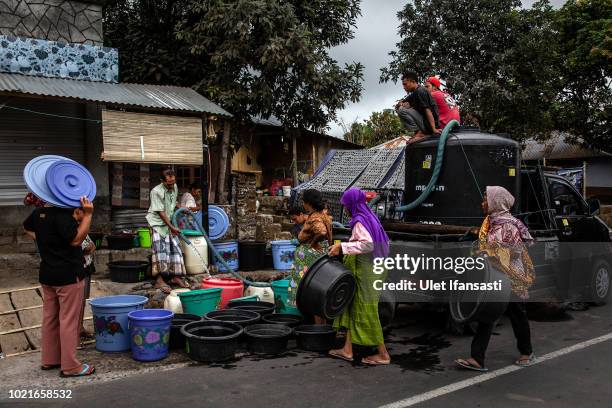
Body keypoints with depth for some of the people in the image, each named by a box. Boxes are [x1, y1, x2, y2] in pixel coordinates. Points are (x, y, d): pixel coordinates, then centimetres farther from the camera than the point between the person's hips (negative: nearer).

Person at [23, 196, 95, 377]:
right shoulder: (63, 215, -21)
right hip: (68, 276, -9)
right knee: (69, 320, -2)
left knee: (50, 317, 16)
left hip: (47, 275, 9)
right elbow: (76, 240, -24)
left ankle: (49, 359, 27)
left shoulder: (38, 213, 6)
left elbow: (26, 226, 25)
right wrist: (88, 214, -27)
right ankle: (70, 366, 3)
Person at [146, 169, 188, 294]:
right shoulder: (156, 192, -20)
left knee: (175, 248, 6)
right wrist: (172, 227, -19)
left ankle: (176, 276, 15)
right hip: (158, 223, -7)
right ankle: (159, 280, -12)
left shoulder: (174, 187, 3)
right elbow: (160, 212, -19)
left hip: (170, 223, 7)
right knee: (160, 249, -14)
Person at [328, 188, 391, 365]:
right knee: (353, 307, 12)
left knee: (367, 312, -1)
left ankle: (383, 354, 8)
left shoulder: (360, 221, -16)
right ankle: (347, 350, 15)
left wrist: (342, 247, -28)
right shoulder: (370, 218, 12)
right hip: (374, 268, 10)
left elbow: (367, 244, -30)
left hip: (366, 271, -10)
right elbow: (384, 242, 16)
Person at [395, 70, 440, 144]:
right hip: (424, 121, 10)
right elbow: (398, 105, 19)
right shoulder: (414, 93, 17)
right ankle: (420, 131, 6)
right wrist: (401, 104, -7)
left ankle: (419, 132, -16)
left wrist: (434, 129, -27)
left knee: (402, 110, -19)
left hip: (429, 124, -10)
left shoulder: (420, 91, -12)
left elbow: (428, 110, -21)